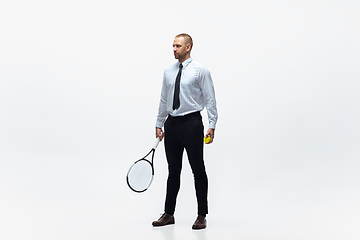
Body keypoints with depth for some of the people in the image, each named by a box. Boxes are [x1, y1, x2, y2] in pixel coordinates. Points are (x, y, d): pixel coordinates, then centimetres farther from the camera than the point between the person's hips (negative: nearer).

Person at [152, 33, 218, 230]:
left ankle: (202, 216, 12)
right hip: (171, 124, 5)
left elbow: (210, 99, -5)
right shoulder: (168, 72, 12)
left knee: (198, 170, 2)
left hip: (191, 123, -5)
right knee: (173, 171, 11)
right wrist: (159, 124, 15)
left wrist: (212, 125, -13)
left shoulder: (200, 71, -3)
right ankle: (169, 214, 21)